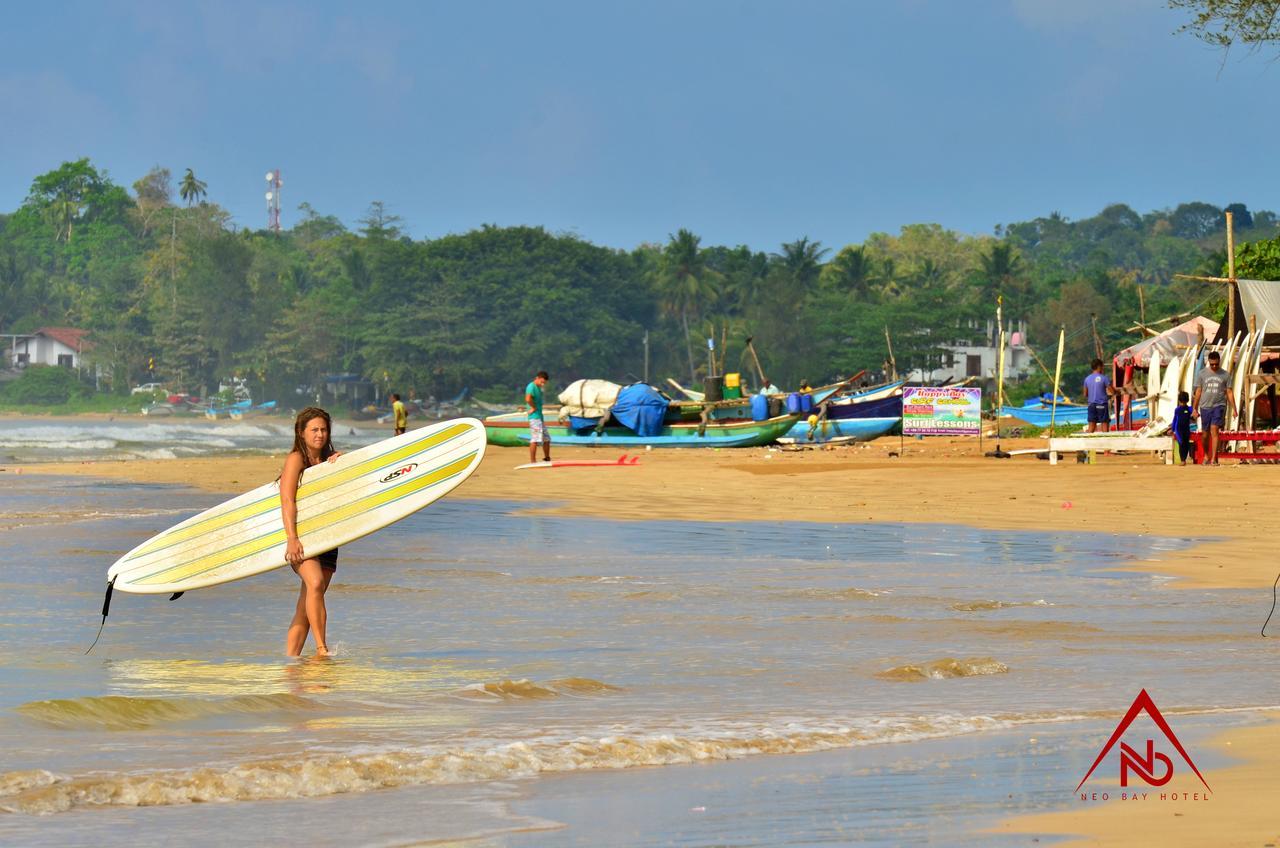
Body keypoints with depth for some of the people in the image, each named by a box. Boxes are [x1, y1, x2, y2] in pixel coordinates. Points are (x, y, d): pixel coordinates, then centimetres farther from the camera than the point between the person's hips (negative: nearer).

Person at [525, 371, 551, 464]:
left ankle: (547, 459, 26)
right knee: (535, 439, -12)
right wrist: (533, 407, -17)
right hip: (534, 417, -10)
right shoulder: (531, 387, -13)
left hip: (540, 416, 10)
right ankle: (532, 461, -11)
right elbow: (528, 399, -31)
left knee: (546, 439, 15)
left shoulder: (538, 388, 17)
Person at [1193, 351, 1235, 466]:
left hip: (1219, 406, -2)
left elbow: (1229, 393, 8)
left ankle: (1214, 459, -18)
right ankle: (1206, 455, 29)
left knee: (1214, 430, -16)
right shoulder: (1202, 374, 7)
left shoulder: (1225, 375, 6)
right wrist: (1194, 408, 6)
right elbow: (1198, 392, 9)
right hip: (1205, 406, 2)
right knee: (1205, 433, 7)